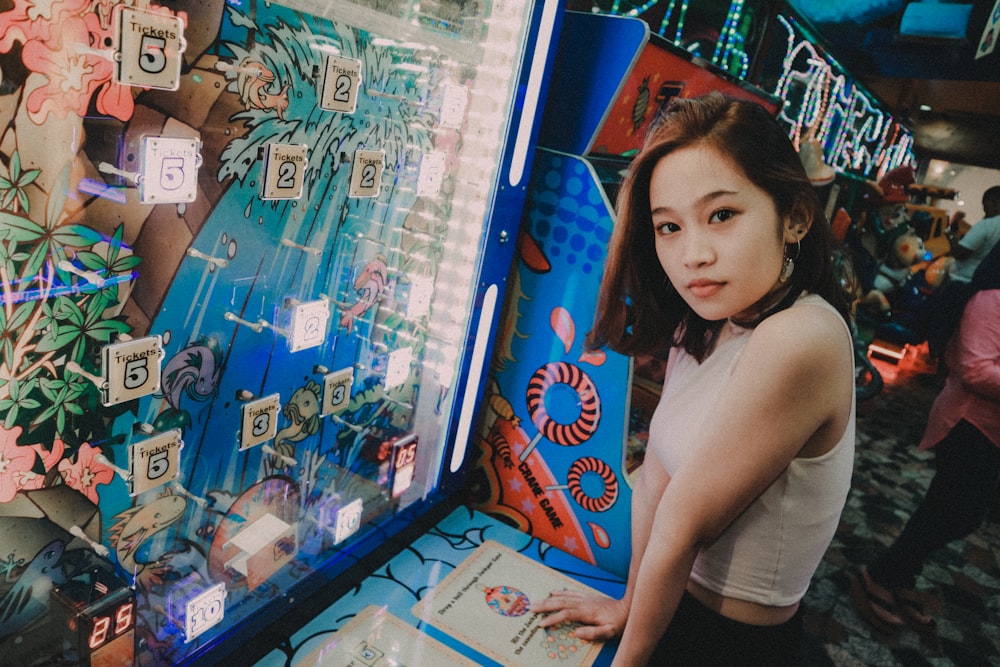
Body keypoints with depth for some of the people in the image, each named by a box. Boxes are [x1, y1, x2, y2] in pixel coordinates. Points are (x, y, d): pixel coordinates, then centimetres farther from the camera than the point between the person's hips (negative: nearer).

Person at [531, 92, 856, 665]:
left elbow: (681, 528, -24)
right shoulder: (699, 329, -4)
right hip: (679, 604, 7)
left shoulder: (799, 342, -31)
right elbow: (657, 478, 0)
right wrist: (631, 604, 9)